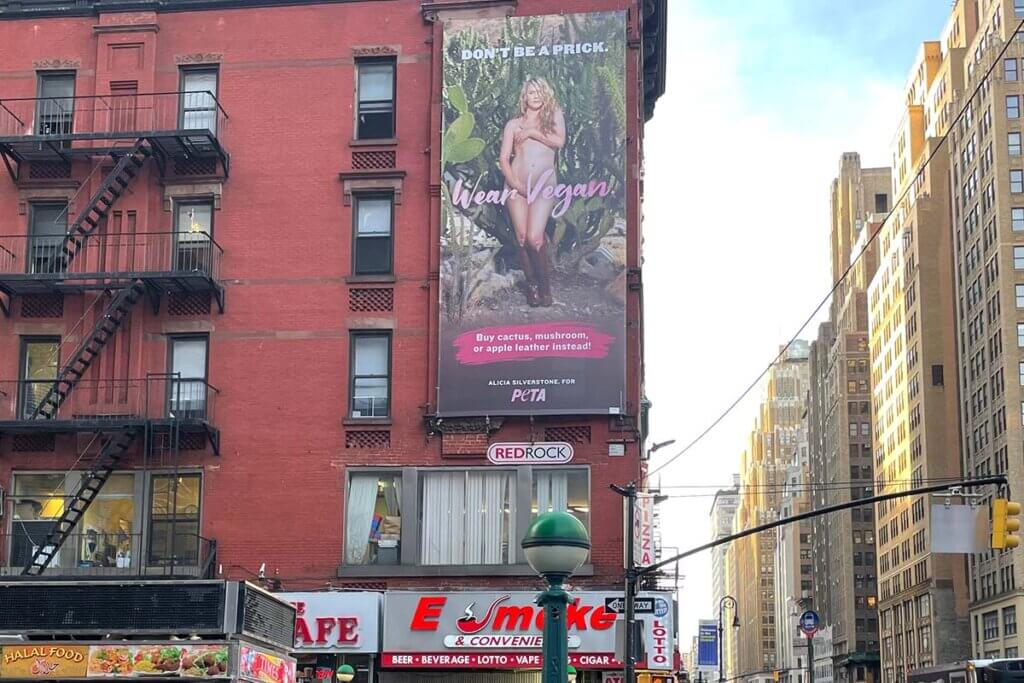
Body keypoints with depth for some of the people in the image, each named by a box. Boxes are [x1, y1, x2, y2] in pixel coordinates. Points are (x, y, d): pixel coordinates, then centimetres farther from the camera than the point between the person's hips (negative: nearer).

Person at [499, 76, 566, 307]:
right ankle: (532, 284, 12)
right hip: (516, 183, 2)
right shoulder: (514, 124, 16)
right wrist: (515, 183, -7)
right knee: (522, 238, -3)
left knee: (535, 237, -15)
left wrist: (532, 133, -3)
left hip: (544, 183, -2)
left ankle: (546, 285, 2)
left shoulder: (553, 115, 15)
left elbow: (559, 141, -3)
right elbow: (504, 158, 8)